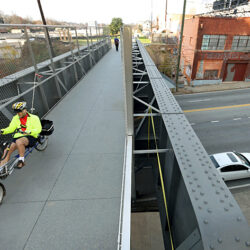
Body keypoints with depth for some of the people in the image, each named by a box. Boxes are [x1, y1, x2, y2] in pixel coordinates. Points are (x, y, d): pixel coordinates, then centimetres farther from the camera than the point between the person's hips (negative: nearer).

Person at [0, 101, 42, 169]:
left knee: (19, 141, -36)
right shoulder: (15, 118, 15)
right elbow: (11, 128, 12)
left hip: (30, 138, -5)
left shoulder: (34, 118, 0)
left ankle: (21, 161, -24)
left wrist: (28, 132, -27)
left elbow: (38, 129, -10)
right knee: (6, 152, -15)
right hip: (17, 137, 5)